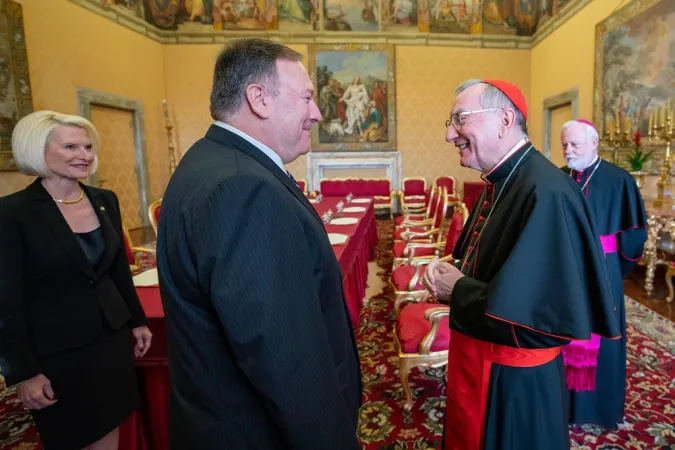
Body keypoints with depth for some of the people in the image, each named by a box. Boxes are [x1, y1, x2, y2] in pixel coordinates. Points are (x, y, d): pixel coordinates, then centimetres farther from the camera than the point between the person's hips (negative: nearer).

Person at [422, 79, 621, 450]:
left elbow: (542, 309, -32)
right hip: (477, 360, 9)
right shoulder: (500, 182, 3)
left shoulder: (546, 192, -28)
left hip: (513, 380, -8)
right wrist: (449, 270, -6)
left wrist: (456, 290, -20)